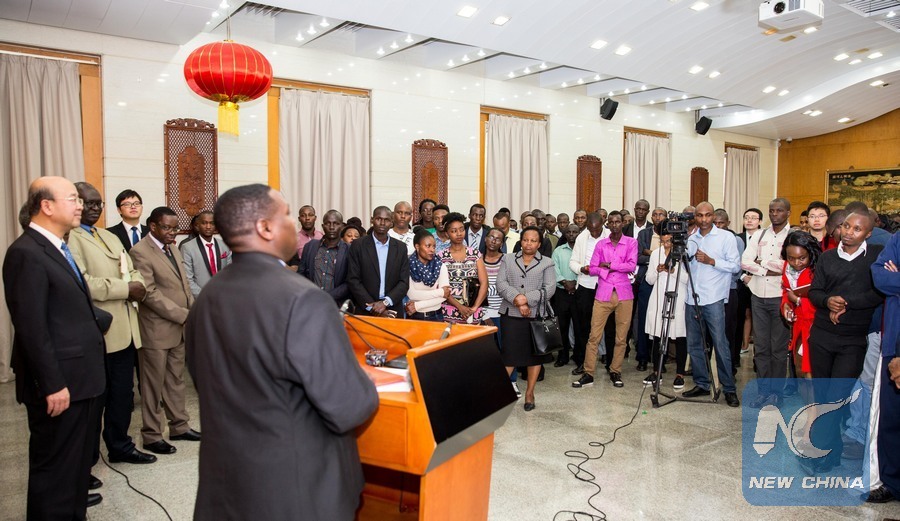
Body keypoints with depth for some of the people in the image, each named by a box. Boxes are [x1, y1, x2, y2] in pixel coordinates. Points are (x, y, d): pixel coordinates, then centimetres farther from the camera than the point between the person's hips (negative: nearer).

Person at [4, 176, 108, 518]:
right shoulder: (26, 253, -16)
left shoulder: (58, 249, 13)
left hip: (82, 379, 9)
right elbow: (31, 328, -20)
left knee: (78, 462, 20)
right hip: (59, 385, -9)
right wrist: (52, 385, -20)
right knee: (55, 467, 5)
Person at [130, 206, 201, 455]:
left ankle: (179, 426, 28)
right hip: (156, 330, -7)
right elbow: (150, 294, -19)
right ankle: (152, 435, 18)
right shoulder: (140, 252, -14)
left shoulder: (173, 249, 12)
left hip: (179, 328, 8)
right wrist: (184, 315, -19)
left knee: (176, 380, 16)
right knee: (153, 385, 5)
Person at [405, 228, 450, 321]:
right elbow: (411, 294, -17)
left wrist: (418, 305, -17)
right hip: (414, 316, -1)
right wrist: (440, 292, -16)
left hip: (435, 316, 1)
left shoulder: (440, 266, -5)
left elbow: (444, 296, -12)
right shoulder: (408, 266, -9)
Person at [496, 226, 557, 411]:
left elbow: (549, 289, -5)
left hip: (536, 315, 0)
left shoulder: (547, 263, 5)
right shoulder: (508, 259, 9)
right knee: (509, 353, -1)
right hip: (510, 314, 0)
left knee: (535, 354, 8)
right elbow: (501, 284, -3)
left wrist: (527, 299, -15)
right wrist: (517, 299, -17)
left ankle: (529, 393, 21)